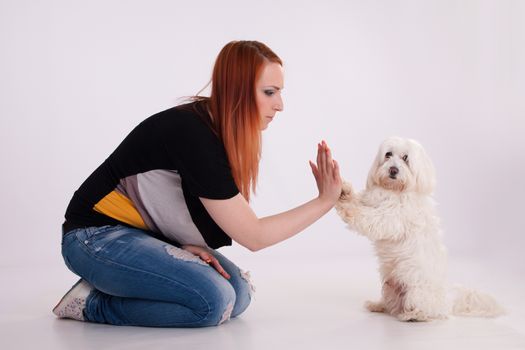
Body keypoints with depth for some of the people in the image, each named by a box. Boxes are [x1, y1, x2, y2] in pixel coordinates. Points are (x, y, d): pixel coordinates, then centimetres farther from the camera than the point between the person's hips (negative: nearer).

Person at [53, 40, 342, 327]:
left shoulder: (219, 130, 1)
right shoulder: (193, 136, -27)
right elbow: (253, 236, -23)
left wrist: (188, 243, -12)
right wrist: (325, 201, -19)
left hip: (147, 233, 9)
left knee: (239, 294, -6)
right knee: (213, 300, -25)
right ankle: (93, 304, -9)